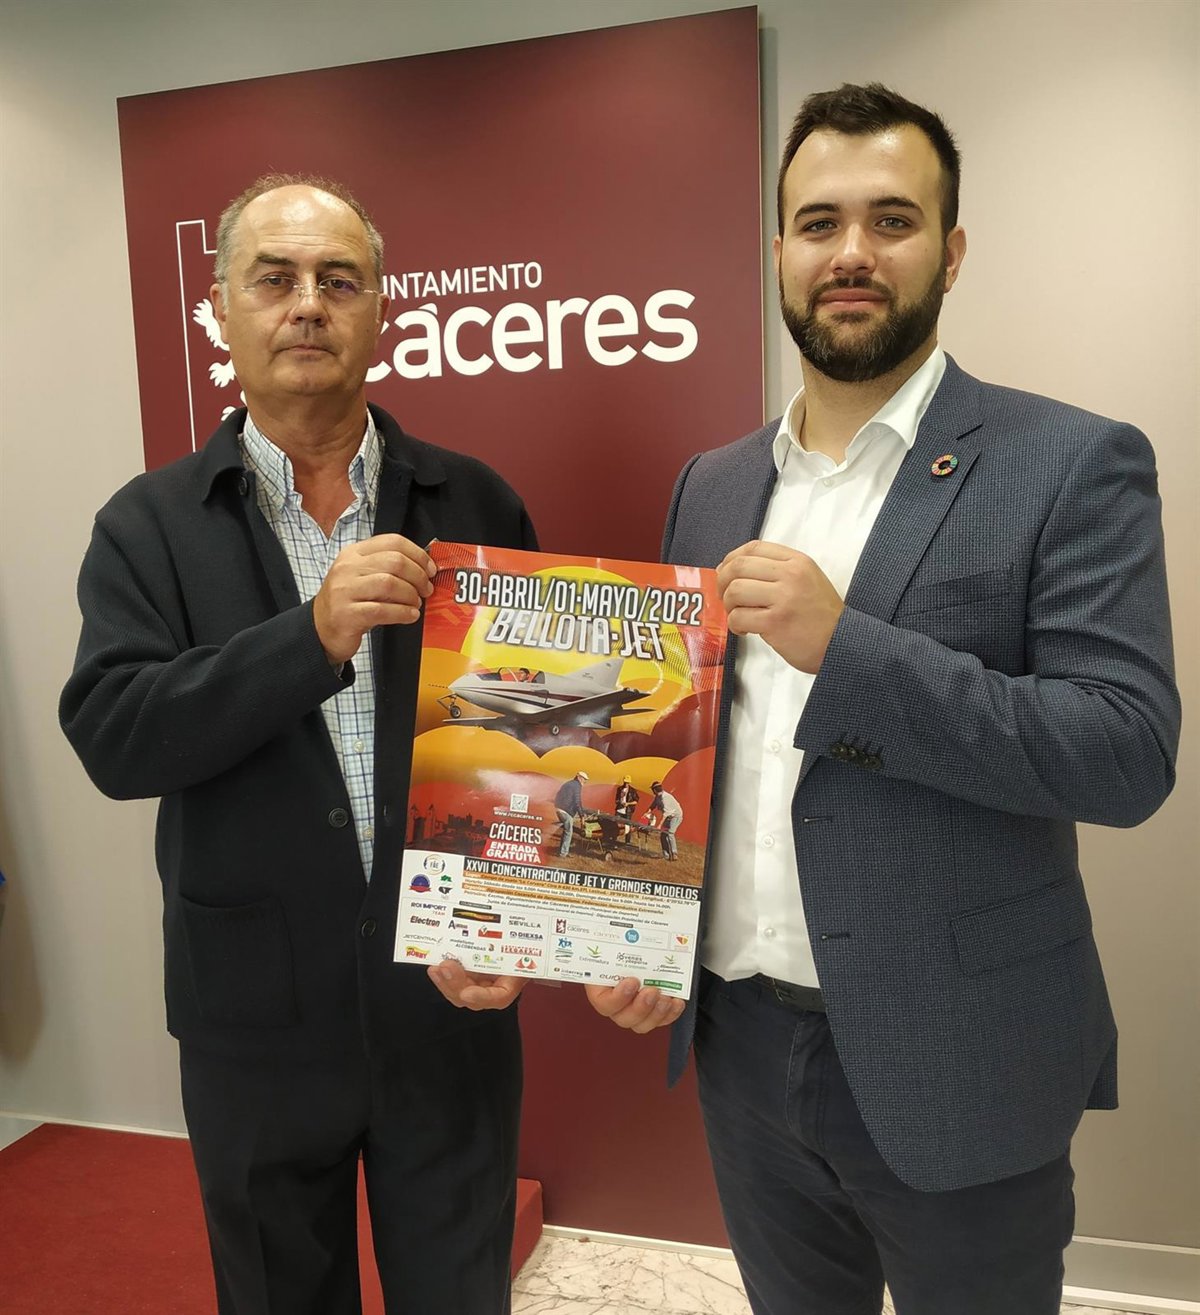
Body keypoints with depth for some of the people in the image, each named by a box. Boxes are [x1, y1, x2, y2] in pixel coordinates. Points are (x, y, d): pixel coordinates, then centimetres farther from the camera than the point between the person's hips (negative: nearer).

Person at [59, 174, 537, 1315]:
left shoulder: (474, 504, -2)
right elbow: (110, 738, -14)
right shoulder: (149, 526, -3)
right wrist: (312, 637, -26)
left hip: (451, 1006, 0)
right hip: (256, 1019, 0)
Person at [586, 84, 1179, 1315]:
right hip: (740, 1045, 5)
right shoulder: (711, 484, 6)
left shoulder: (1071, 465, -9)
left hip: (953, 1068, -4)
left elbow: (1128, 753, -17)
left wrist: (845, 644, -25)